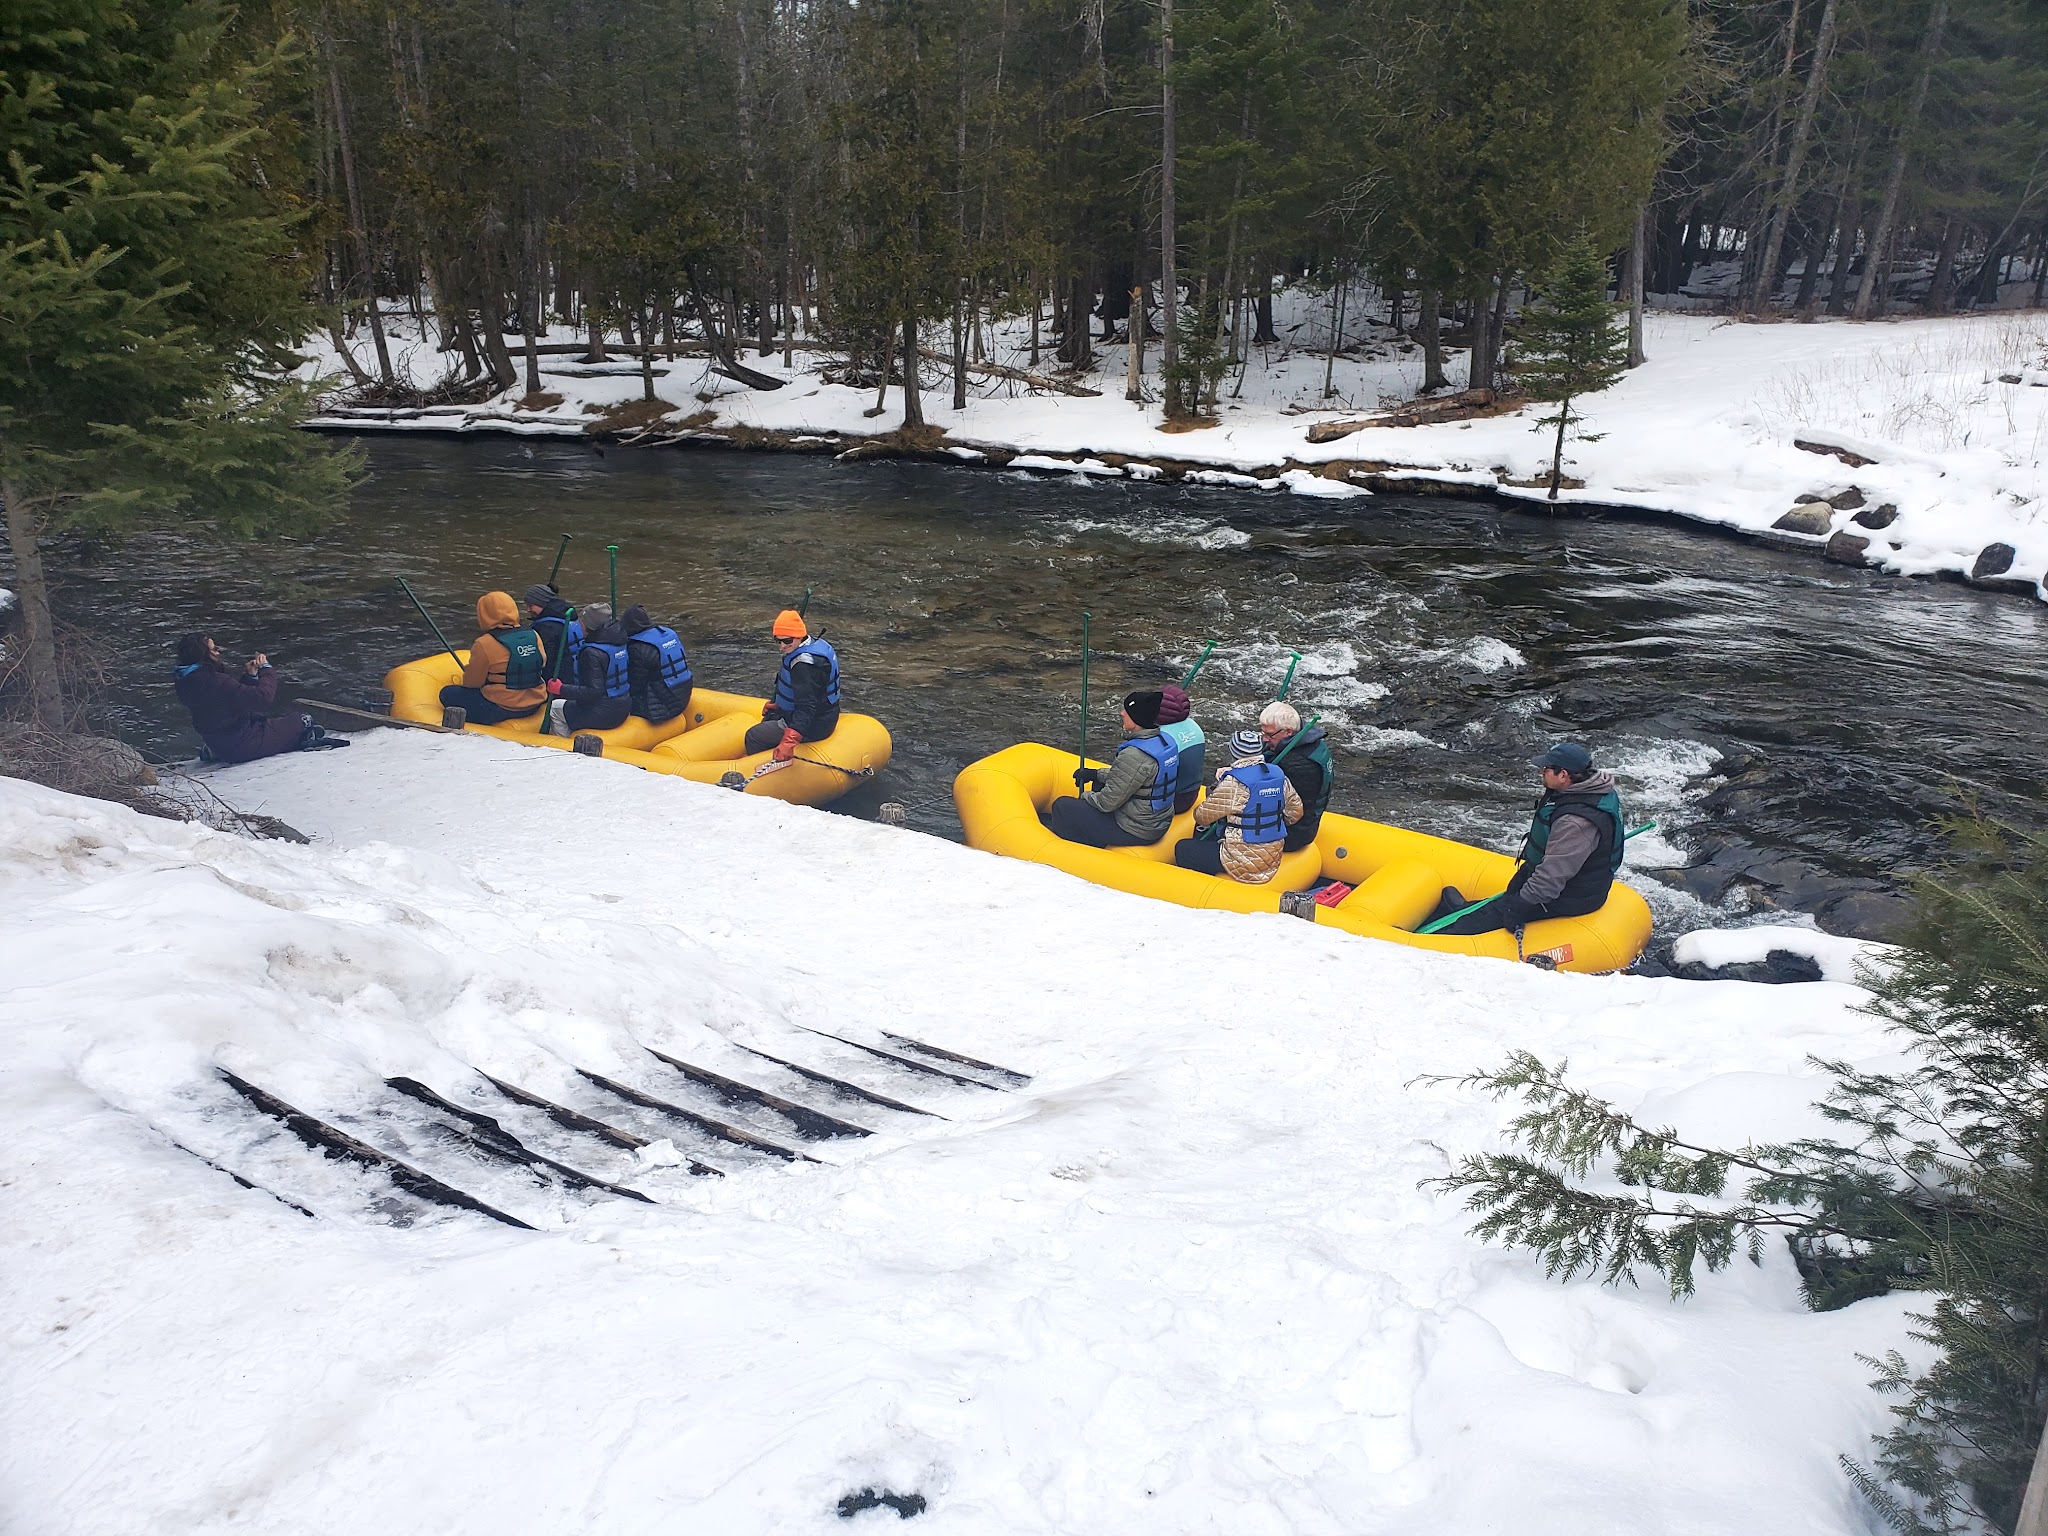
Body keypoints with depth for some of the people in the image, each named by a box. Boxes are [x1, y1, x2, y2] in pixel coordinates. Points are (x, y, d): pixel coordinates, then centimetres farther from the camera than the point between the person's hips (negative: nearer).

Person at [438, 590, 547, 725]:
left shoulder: (484, 645, -16)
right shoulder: (534, 635, 0)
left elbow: (472, 682, -7)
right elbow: (543, 666, 12)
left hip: (500, 709, -7)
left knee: (448, 693, 7)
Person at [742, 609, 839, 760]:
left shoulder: (805, 664, -29)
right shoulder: (816, 643, 3)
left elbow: (806, 708, -36)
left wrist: (788, 741, -45)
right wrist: (779, 704, 20)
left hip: (813, 726, -11)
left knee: (753, 737, -8)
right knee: (769, 716, 32)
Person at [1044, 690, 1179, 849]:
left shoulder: (1134, 756, -29)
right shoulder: (1163, 741, 0)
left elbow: (1108, 801, -22)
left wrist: (1084, 797, -2)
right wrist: (1096, 774, 13)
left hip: (1135, 832, -10)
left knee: (1062, 806, -2)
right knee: (1099, 785, 29)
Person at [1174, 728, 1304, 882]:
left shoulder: (1233, 784, -20)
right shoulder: (1279, 776, 0)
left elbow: (1202, 817, -11)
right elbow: (1296, 812, 9)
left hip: (1244, 862, -8)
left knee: (1182, 848, 8)